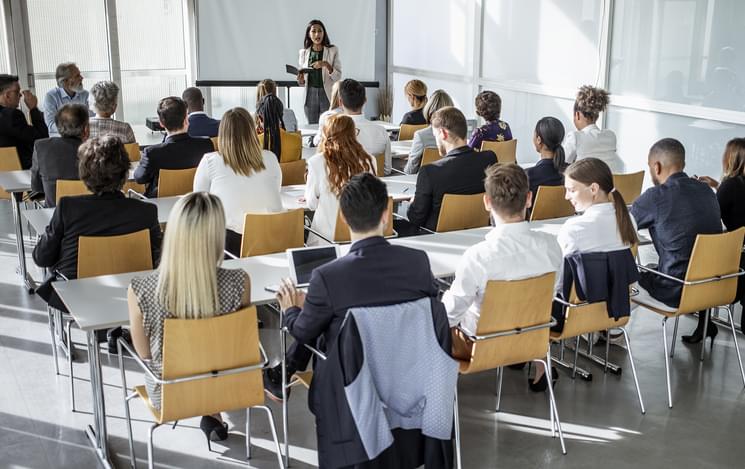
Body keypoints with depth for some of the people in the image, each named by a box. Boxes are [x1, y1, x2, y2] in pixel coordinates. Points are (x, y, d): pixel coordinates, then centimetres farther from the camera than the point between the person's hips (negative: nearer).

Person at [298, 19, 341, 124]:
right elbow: (302, 81, 13)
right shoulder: (304, 52, 7)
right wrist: (300, 80, -9)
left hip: (327, 95, -2)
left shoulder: (332, 51, 0)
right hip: (310, 95, 2)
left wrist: (327, 65, -19)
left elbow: (338, 77, -4)